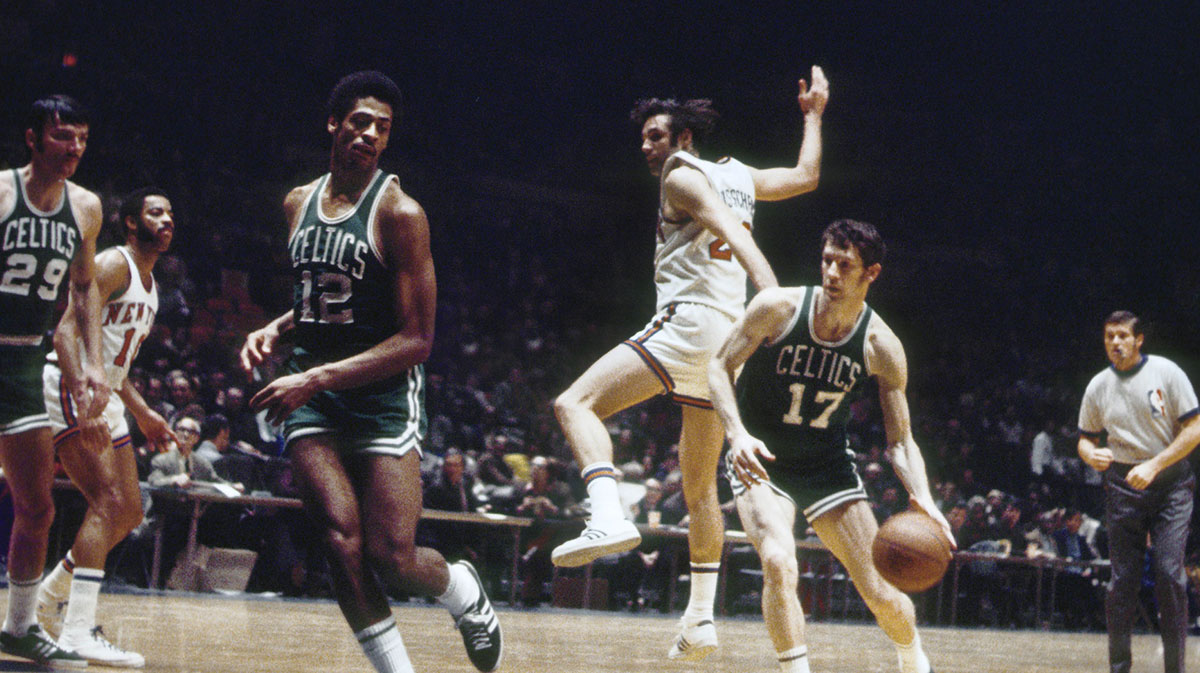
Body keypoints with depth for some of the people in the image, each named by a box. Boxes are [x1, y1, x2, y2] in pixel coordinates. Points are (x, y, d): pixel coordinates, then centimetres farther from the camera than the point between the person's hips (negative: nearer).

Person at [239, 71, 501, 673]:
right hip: (311, 389, 5)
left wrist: (316, 378, -20)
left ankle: (464, 590, 25)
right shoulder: (299, 202, 9)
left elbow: (417, 340, -15)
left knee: (392, 557, -9)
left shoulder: (399, 212, -11)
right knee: (343, 538, -15)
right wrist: (274, 330, 5)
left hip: (384, 392, -4)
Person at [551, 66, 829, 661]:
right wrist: (813, 115, 43)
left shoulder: (682, 175, -1)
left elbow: (736, 237, -16)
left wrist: (776, 303, -29)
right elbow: (806, 176, 33)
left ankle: (609, 518, -34)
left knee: (575, 404, -12)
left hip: (688, 319, -9)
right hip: (727, 335, 9)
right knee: (700, 489, 12)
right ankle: (701, 617, 8)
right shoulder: (737, 176, 21)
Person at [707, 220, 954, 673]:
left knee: (880, 592, 3)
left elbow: (900, 440, -10)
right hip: (761, 462, -2)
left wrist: (921, 498, -29)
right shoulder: (778, 308, -18)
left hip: (828, 466, 2)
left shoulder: (882, 347, -14)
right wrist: (737, 434, -26)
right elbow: (720, 367, -9)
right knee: (778, 563, -31)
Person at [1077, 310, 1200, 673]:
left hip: (1171, 482, -3)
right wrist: (1091, 454, -10)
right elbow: (1086, 438, 15)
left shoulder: (1166, 373, -5)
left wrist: (1153, 466, -15)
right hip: (1122, 484, 3)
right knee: (1122, 578, 1)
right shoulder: (1098, 386, 5)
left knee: (1169, 572, -11)